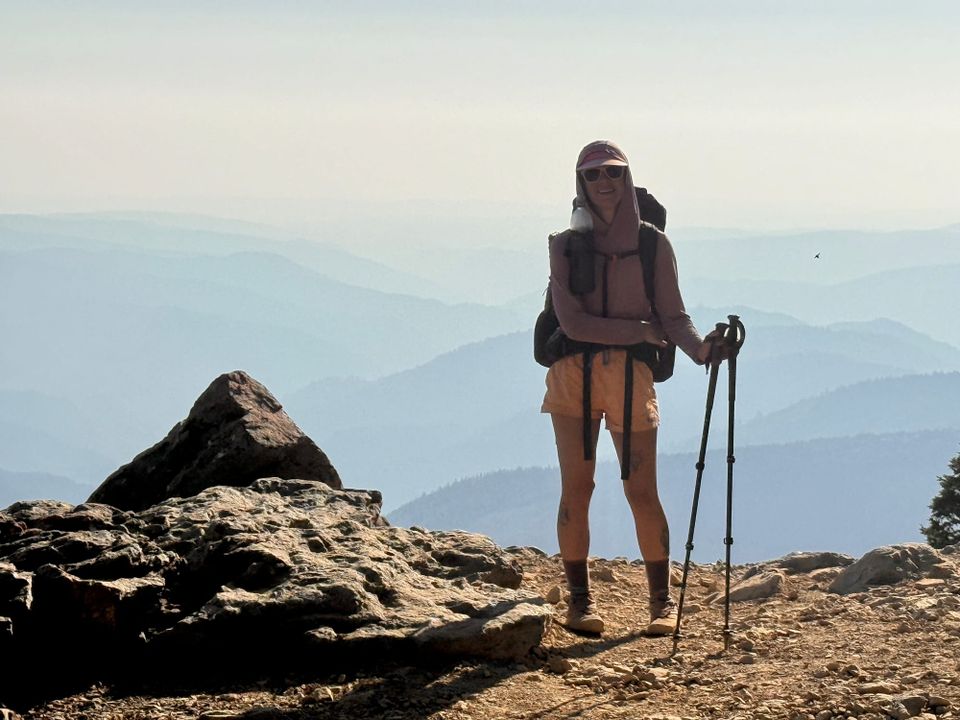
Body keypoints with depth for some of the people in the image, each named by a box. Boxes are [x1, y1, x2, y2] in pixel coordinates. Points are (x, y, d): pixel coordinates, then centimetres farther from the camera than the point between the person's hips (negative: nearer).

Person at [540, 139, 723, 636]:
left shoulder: (653, 245, 4)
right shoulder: (566, 245, 3)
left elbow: (674, 318, 0)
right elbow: (571, 322, -8)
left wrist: (701, 348, -21)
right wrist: (641, 330, -11)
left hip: (631, 376, -1)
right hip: (573, 374, 1)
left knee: (641, 491, -4)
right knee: (576, 488, -1)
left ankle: (662, 600, 8)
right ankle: (579, 598, 10)